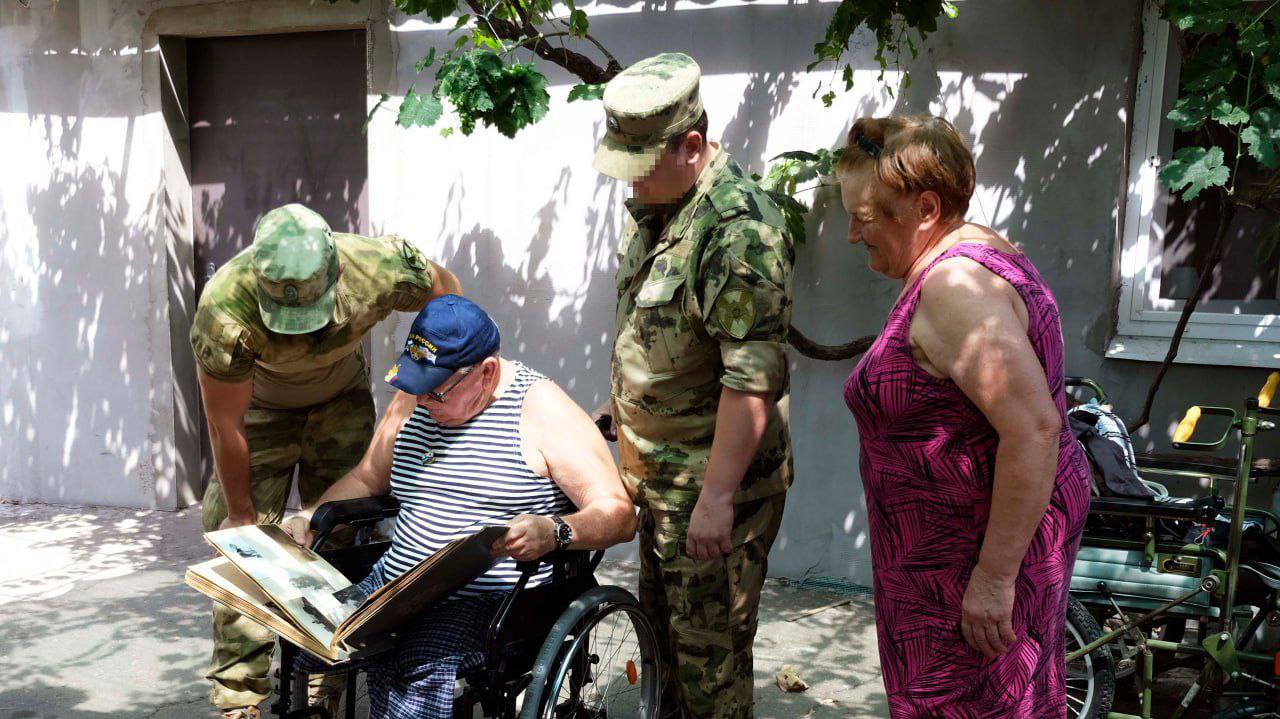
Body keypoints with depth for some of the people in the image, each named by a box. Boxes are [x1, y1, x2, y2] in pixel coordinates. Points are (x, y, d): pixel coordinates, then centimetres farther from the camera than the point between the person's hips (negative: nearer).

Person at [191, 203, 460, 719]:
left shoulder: (381, 269, -35)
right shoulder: (225, 309, -37)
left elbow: (444, 288, -11)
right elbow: (225, 425, -25)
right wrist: (239, 513, -14)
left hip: (342, 400, 1)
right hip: (260, 404, -1)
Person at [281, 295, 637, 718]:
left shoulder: (541, 410, -8)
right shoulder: (412, 402, 12)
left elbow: (619, 514, -12)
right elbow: (366, 479, 26)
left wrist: (552, 532, -31)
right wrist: (309, 520, 8)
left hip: (497, 599, -6)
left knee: (419, 662, -33)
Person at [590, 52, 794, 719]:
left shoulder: (739, 227, -24)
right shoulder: (651, 203, 7)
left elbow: (753, 376, -27)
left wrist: (716, 496, -27)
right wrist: (621, 402, 24)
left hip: (713, 475, -9)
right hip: (653, 465, 9)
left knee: (708, 647, 4)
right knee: (662, 623, 23)